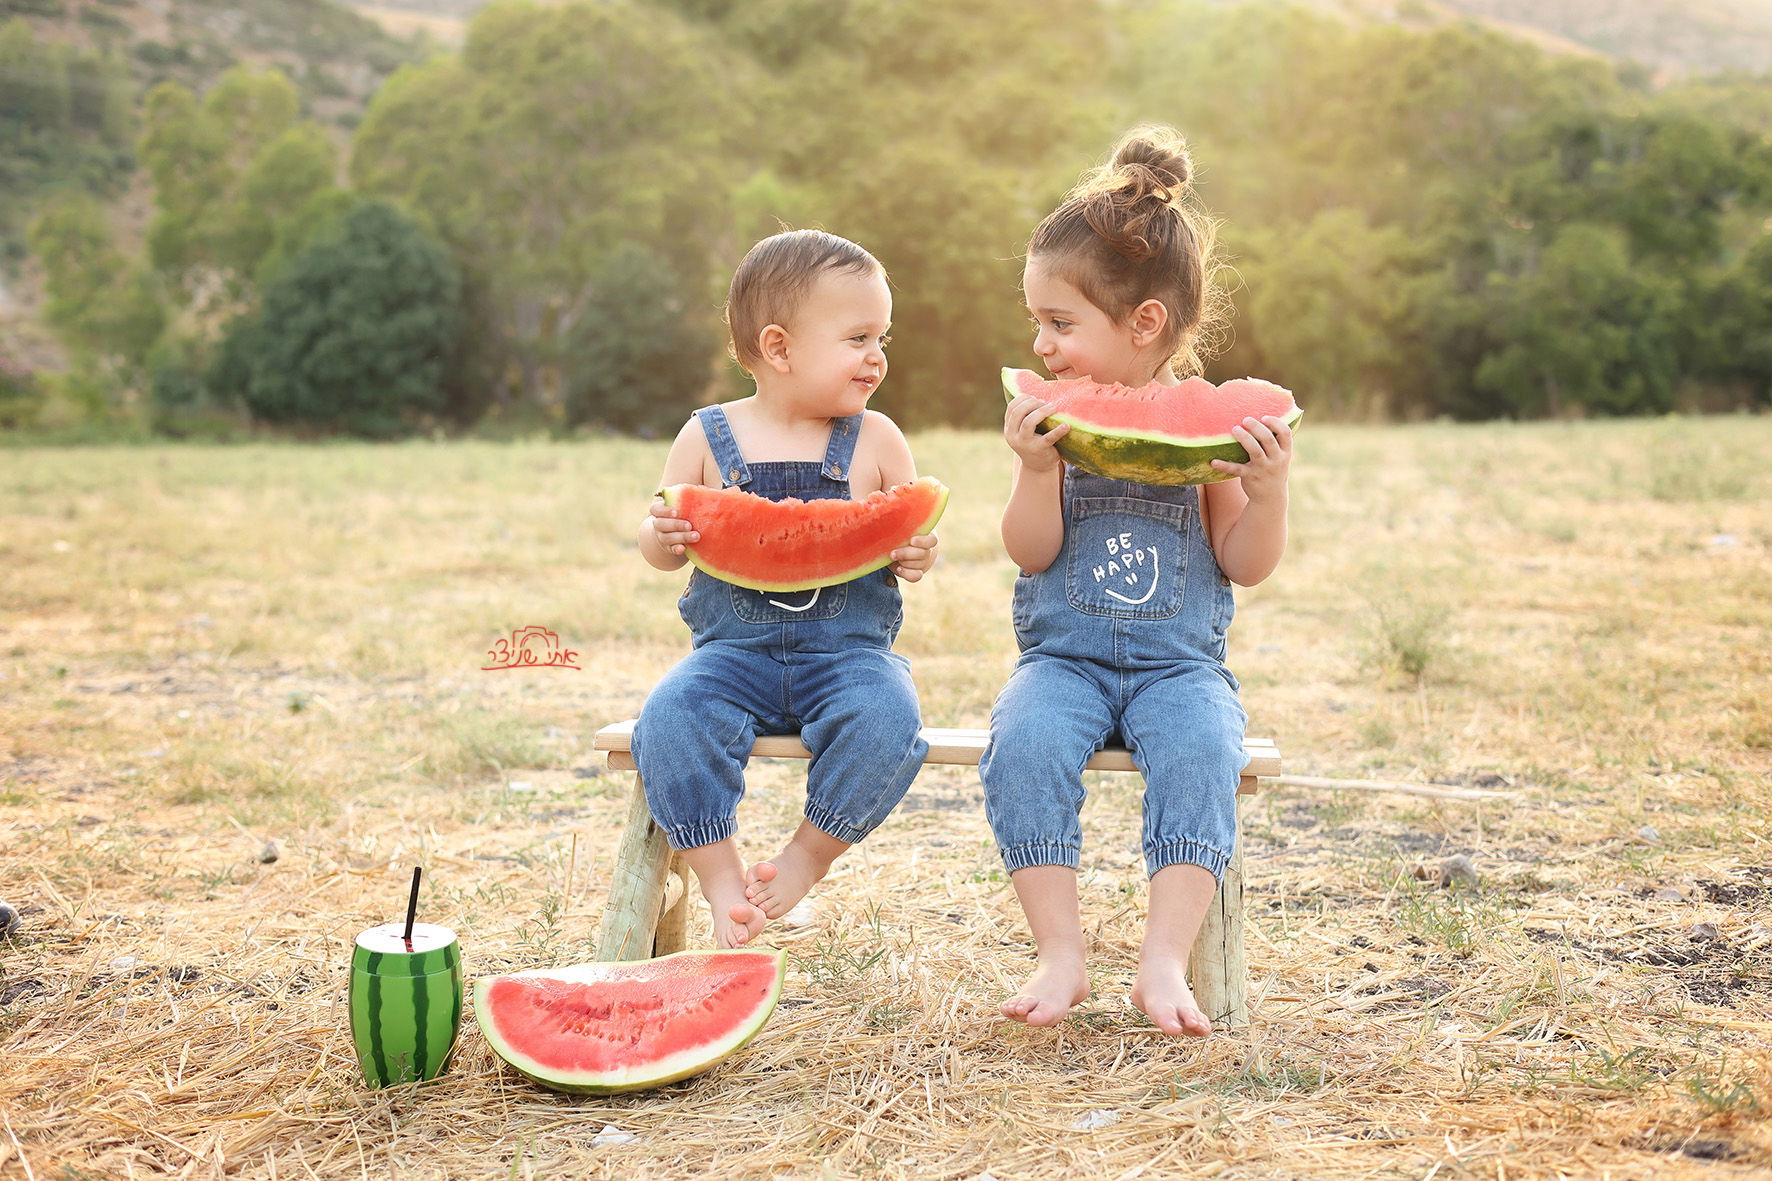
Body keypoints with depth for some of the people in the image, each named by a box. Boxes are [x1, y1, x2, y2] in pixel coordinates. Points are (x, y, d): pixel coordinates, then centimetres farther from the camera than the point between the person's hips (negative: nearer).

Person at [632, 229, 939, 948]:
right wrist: (663, 535, -14)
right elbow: (659, 549, 10)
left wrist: (918, 557, -14)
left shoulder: (875, 440, 5)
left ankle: (808, 857, -6)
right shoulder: (707, 437, 4)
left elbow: (915, 539, 10)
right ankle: (721, 876, -10)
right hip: (734, 649, 0)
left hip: (850, 650, 0)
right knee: (670, 717, -28)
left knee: (886, 719, -30)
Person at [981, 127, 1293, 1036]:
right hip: (1063, 658, 1)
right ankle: (1060, 954, -21)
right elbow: (1030, 552, -3)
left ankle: (1164, 959, -26)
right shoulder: (1051, 418, 4)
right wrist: (1036, 469, -19)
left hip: (1178, 662, -1)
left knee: (1200, 748, -32)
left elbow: (1244, 565, 2)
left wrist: (1268, 489, -15)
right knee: (1023, 741, -29)